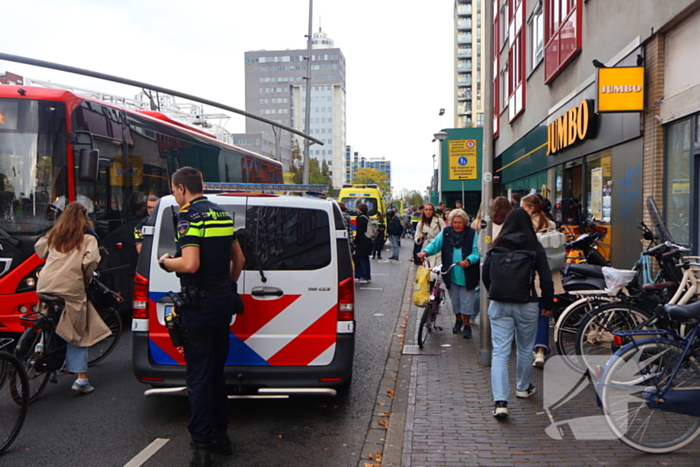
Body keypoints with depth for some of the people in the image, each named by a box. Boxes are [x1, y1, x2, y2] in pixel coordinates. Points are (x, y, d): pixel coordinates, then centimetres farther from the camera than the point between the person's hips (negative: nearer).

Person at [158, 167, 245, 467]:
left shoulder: (189, 216, -14)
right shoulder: (222, 215, 12)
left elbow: (190, 264, -24)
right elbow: (239, 259, 17)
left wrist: (165, 262, -5)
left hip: (199, 305, -8)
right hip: (223, 302, 8)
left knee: (198, 377, 0)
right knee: (216, 371, 18)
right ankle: (220, 435, 28)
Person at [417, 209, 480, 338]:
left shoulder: (472, 233, -6)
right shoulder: (445, 232, 2)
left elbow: (476, 252, -11)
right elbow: (435, 244, -2)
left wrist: (468, 261, -31)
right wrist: (426, 252, -21)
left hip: (467, 275, -3)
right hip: (451, 275, 3)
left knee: (466, 301, 3)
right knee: (455, 300, 16)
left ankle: (466, 324, 18)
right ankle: (458, 320, 37)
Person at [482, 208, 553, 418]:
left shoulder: (497, 247, -1)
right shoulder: (535, 248, -6)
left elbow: (485, 274, 5)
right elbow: (546, 279, -7)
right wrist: (547, 303, 6)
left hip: (499, 305, 1)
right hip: (527, 305, 0)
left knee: (499, 352, -1)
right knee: (525, 349, 20)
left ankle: (500, 401, -11)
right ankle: (523, 387, 40)